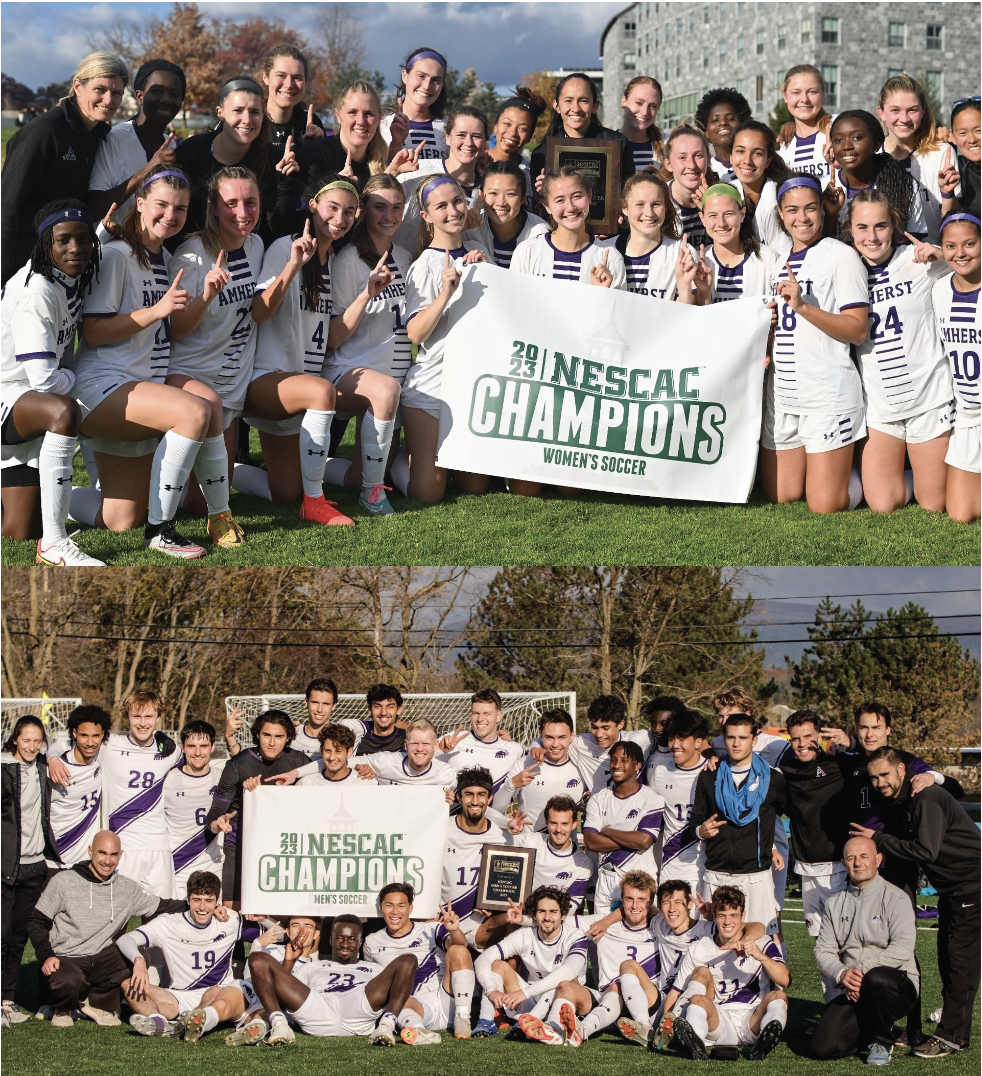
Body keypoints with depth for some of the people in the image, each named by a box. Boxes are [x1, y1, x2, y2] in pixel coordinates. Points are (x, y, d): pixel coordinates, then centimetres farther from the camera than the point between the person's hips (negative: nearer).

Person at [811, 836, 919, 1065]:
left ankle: (881, 1041, -12)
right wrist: (842, 974, -15)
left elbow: (902, 949, -14)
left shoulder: (895, 898, 0)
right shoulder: (835, 903, 15)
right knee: (823, 1047, -19)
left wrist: (862, 970, -22)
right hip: (848, 991, 3)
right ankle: (869, 1033, 14)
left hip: (896, 984, -3)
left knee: (877, 978, -40)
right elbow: (823, 950, 7)